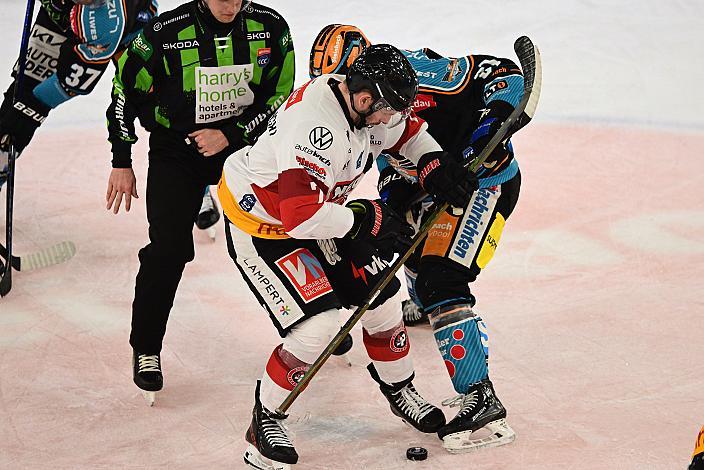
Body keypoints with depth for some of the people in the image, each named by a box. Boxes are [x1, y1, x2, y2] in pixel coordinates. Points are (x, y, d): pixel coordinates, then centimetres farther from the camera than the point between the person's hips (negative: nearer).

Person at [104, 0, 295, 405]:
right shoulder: (167, 33, -18)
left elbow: (279, 96, -3)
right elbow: (126, 91, -6)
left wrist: (230, 135, -15)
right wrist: (122, 164, -2)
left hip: (242, 141, 2)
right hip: (177, 148, -2)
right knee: (169, 247, -13)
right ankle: (146, 349, 3)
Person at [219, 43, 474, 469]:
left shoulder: (363, 107, -8)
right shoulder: (316, 127, -37)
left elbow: (407, 131, 15)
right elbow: (301, 217, -41)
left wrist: (437, 163, -3)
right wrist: (368, 219, -29)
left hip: (316, 213, 9)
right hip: (258, 223, -9)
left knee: (378, 294, 11)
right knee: (319, 325, -18)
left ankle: (400, 390, 35)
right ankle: (266, 420, 2)